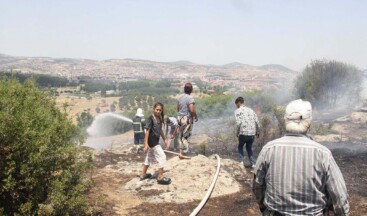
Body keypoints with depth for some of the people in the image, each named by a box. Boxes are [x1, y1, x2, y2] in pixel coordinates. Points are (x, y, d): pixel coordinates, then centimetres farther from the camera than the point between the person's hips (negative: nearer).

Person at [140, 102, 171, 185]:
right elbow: (147, 131, -21)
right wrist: (146, 144, -25)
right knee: (162, 156, -8)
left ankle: (143, 175, 32)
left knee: (149, 158, 18)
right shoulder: (150, 119, -17)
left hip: (155, 141, 9)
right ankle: (160, 177, -2)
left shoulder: (160, 119, 8)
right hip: (151, 142, -9)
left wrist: (165, 139, 23)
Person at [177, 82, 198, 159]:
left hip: (180, 118, 7)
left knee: (181, 135, 15)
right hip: (187, 119, -7)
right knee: (186, 136, 0)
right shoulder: (190, 98, -17)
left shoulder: (180, 97, 7)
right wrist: (196, 117, -7)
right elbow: (192, 110, -23)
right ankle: (183, 153, 4)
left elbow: (178, 108, 15)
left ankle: (181, 152, 21)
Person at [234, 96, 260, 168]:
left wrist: (237, 133, -1)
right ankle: (252, 164, 15)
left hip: (243, 133, -4)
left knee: (240, 146, 21)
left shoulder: (238, 111, -1)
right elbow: (257, 122, 9)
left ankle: (241, 161, 9)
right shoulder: (251, 110, 14)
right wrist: (257, 132, 21)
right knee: (249, 147, 23)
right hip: (252, 133, 4)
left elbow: (238, 123, -13)